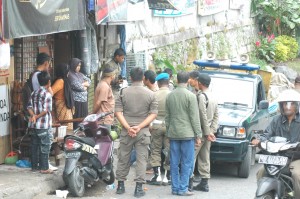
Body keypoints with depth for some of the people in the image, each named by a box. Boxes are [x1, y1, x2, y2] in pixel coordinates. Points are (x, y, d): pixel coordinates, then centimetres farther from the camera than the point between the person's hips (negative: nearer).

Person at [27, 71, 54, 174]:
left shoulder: (34, 93, 10)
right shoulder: (47, 94, -12)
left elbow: (29, 107, 3)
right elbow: (46, 110, -19)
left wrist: (33, 116, -11)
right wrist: (37, 117, -12)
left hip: (33, 125, 7)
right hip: (44, 125, -7)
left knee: (34, 146, 13)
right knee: (45, 147, -1)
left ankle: (34, 166, 17)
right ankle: (44, 168, -1)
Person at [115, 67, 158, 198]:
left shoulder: (123, 92, -1)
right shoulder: (150, 94, -1)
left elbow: (118, 112, -6)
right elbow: (153, 114, -7)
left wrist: (128, 127, -11)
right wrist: (139, 127, -11)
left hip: (126, 131, 1)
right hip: (143, 132, -1)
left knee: (123, 158, 12)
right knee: (141, 159, 3)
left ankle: (120, 185, 18)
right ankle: (139, 188, 0)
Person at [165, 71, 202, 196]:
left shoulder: (170, 96, 7)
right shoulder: (190, 96, -9)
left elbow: (167, 116, 12)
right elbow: (195, 117, -9)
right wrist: (198, 135, -4)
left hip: (173, 133, 5)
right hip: (187, 134, -5)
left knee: (174, 163, 8)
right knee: (187, 163, -1)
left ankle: (175, 187, 10)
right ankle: (183, 188, -3)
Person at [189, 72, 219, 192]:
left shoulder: (201, 96, -14)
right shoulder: (213, 97, 14)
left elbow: (203, 115, -19)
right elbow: (216, 116, 13)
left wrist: (207, 132, -16)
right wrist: (212, 130, 7)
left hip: (201, 131, -9)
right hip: (208, 132, 9)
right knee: (204, 158, 11)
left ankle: (189, 181, -8)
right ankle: (204, 183, 12)